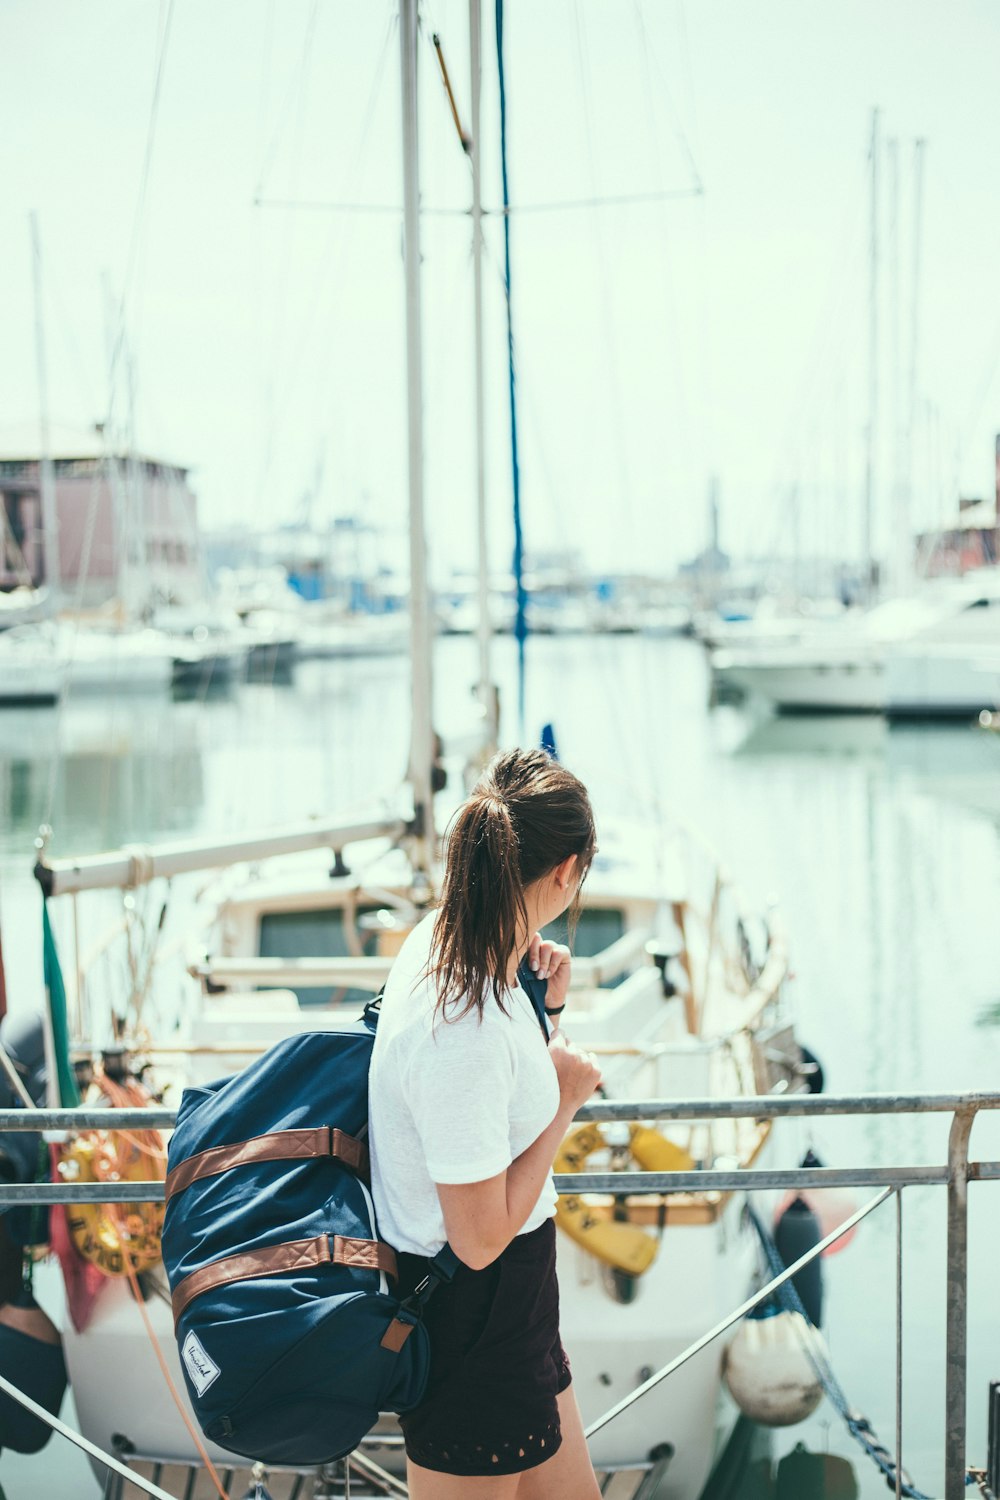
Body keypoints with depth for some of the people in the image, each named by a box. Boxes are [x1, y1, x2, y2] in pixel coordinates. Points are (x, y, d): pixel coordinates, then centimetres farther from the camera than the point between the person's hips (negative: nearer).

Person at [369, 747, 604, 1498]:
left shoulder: (438, 940, -4)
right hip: (470, 1317, -9)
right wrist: (566, 1100, -16)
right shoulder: (465, 1030, -32)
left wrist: (543, 1011, -3)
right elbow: (481, 1237, -26)